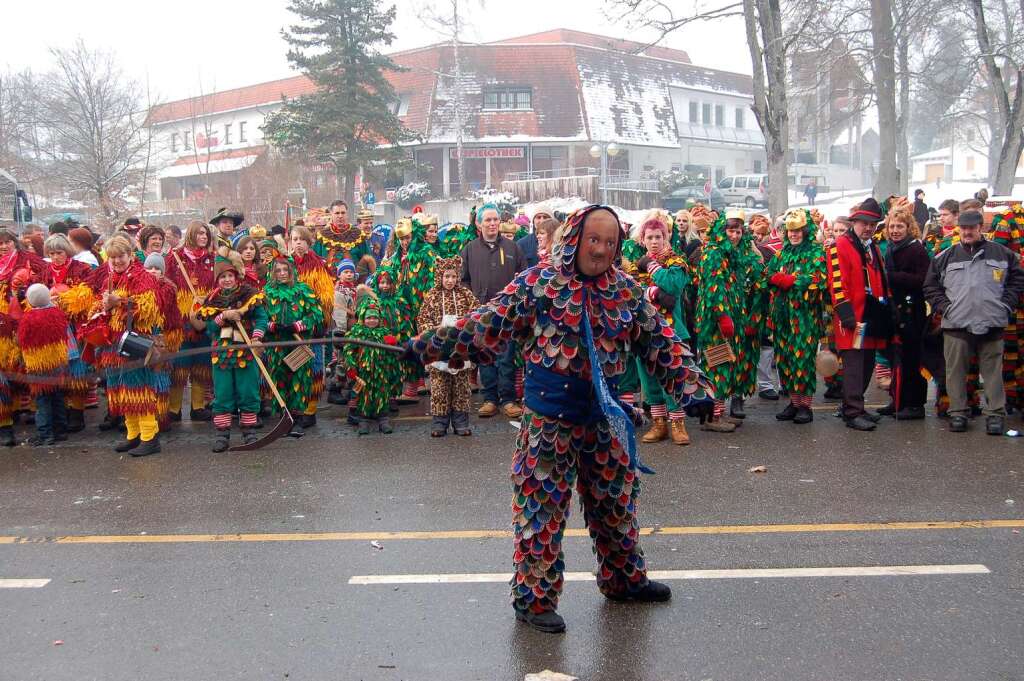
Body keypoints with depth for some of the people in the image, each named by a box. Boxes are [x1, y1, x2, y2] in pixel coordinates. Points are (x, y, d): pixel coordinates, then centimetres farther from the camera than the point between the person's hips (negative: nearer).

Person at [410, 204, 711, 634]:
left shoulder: (626, 291, 4)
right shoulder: (538, 284, -8)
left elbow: (660, 341, 7)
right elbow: (487, 324, -9)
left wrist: (690, 384, -4)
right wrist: (433, 345, -16)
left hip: (605, 415, 5)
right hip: (549, 416, -5)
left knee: (616, 500, 17)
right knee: (542, 503, 1)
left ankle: (624, 579, 37)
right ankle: (534, 597, 14)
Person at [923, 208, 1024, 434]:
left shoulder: (1002, 254, 9)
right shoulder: (946, 257, 10)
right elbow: (930, 286, 14)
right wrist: (943, 306, 2)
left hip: (992, 323, -1)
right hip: (956, 324, 1)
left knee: (993, 371, 1)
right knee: (956, 370, 2)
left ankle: (995, 414, 7)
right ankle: (958, 412, 11)